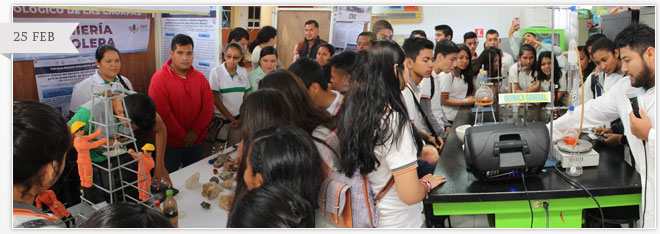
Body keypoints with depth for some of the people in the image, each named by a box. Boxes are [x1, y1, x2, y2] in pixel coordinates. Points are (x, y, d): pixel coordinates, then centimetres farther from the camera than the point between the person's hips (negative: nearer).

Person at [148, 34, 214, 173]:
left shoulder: (200, 78, 5)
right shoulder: (159, 78, -10)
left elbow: (208, 105, -1)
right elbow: (162, 113, -16)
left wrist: (196, 130, -12)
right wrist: (182, 135, -14)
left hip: (195, 142, 4)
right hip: (170, 144, -4)